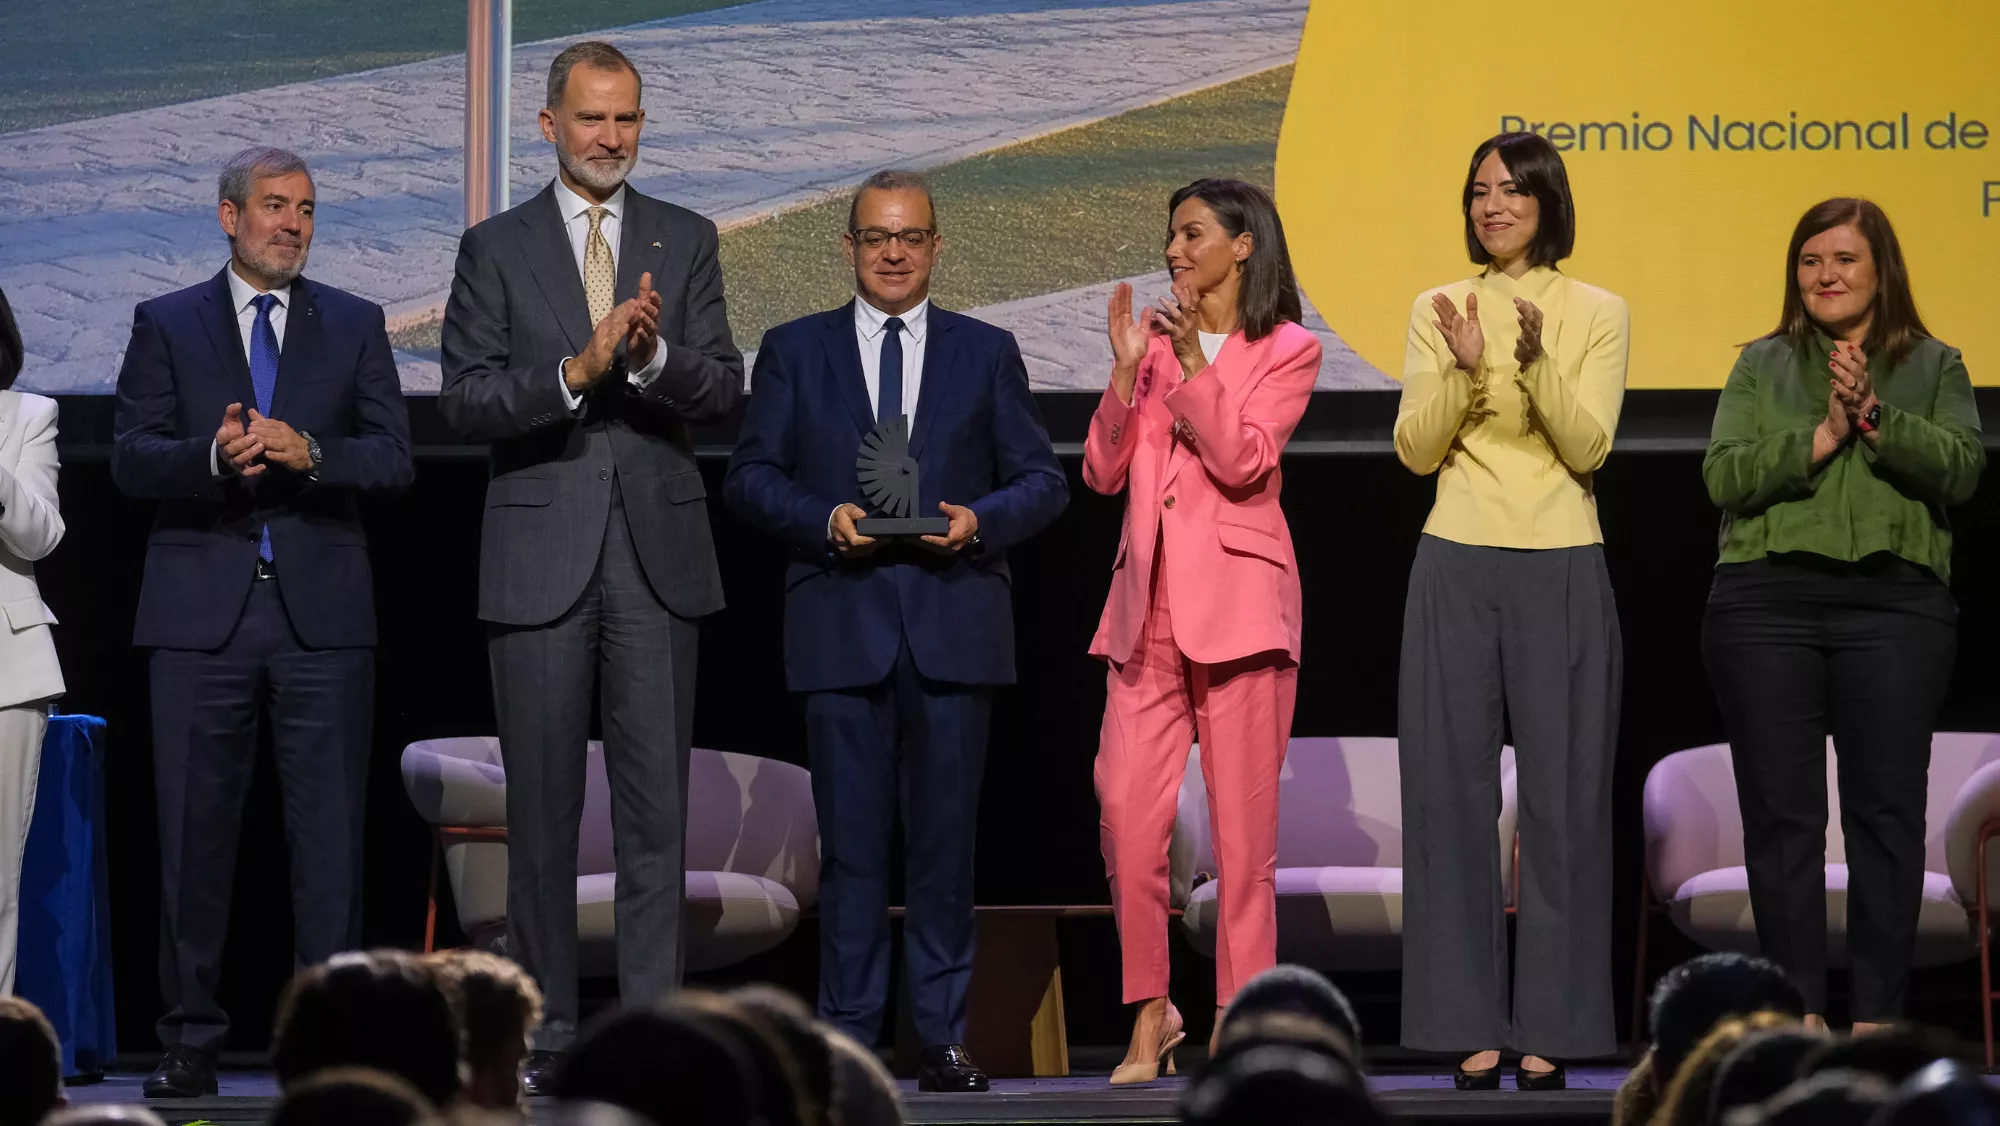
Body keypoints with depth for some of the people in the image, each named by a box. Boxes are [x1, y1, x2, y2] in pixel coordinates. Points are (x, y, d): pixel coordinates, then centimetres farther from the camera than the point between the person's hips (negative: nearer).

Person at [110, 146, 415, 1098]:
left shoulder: (355, 326, 11)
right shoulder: (165, 325, 9)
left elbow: (393, 459, 2)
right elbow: (130, 459, 0)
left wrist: (309, 451, -16)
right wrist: (212, 457, -18)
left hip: (323, 613, 0)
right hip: (202, 612, 0)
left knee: (329, 832, 0)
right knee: (194, 831, 1)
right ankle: (191, 1038, 8)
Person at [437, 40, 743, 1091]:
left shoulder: (685, 240, 9)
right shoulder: (496, 247, 4)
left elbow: (724, 387, 1)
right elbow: (463, 401, -4)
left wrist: (654, 354, -19)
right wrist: (575, 371, -19)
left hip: (658, 550, 1)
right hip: (541, 557, -1)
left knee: (657, 804, 0)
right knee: (542, 807, 4)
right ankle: (546, 1033, 10)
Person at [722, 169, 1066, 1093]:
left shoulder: (986, 353, 12)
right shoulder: (794, 351, 11)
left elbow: (1043, 480, 10)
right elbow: (750, 475, 7)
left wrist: (982, 521, -10)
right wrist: (825, 520, -10)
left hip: (953, 625, 1)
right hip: (842, 625, 0)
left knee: (946, 838, 2)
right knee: (851, 842, -1)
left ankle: (943, 1035, 7)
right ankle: (847, 1038, 3)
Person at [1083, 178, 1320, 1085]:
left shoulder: (1288, 352, 3)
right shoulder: (1152, 333, 14)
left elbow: (1243, 461, -12)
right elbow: (1102, 472, 7)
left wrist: (1193, 361, -17)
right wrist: (1127, 369, -5)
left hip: (1237, 600, -4)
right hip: (1148, 600, 4)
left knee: (1243, 824, -2)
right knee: (1127, 816, -4)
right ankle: (1151, 1016, 7)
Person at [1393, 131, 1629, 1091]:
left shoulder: (1596, 313, 3)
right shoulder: (1440, 310, 8)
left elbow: (1588, 445, -8)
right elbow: (1415, 449, -1)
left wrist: (1537, 362, -23)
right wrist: (1463, 367, -18)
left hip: (1562, 572, -1)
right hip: (1458, 569, 1)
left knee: (1563, 792, -1)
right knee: (1452, 788, -1)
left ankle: (1549, 1026, 5)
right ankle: (1470, 1022, 5)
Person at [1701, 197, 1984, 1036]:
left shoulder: (1935, 367, 13)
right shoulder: (1762, 365, 14)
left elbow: (1961, 469, -4)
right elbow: (1723, 476, 0)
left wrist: (1874, 418, -16)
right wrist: (1821, 435, -10)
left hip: (1894, 602, -1)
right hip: (1767, 602, 1)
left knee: (1887, 810, -3)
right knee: (1780, 812, 0)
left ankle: (1878, 1015, 1)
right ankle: (1799, 1008, 5)